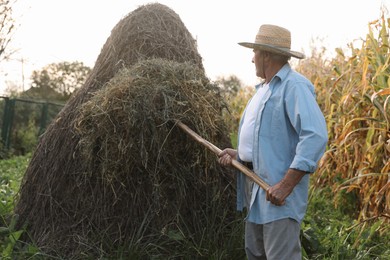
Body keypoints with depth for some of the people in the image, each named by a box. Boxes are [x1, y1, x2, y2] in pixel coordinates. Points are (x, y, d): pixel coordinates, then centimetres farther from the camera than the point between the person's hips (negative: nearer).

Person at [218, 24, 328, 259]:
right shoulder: (265, 88, 18)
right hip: (256, 186, 10)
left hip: (279, 189, -10)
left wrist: (286, 185, -28)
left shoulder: (294, 86, -14)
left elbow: (315, 136, -26)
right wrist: (240, 154, 9)